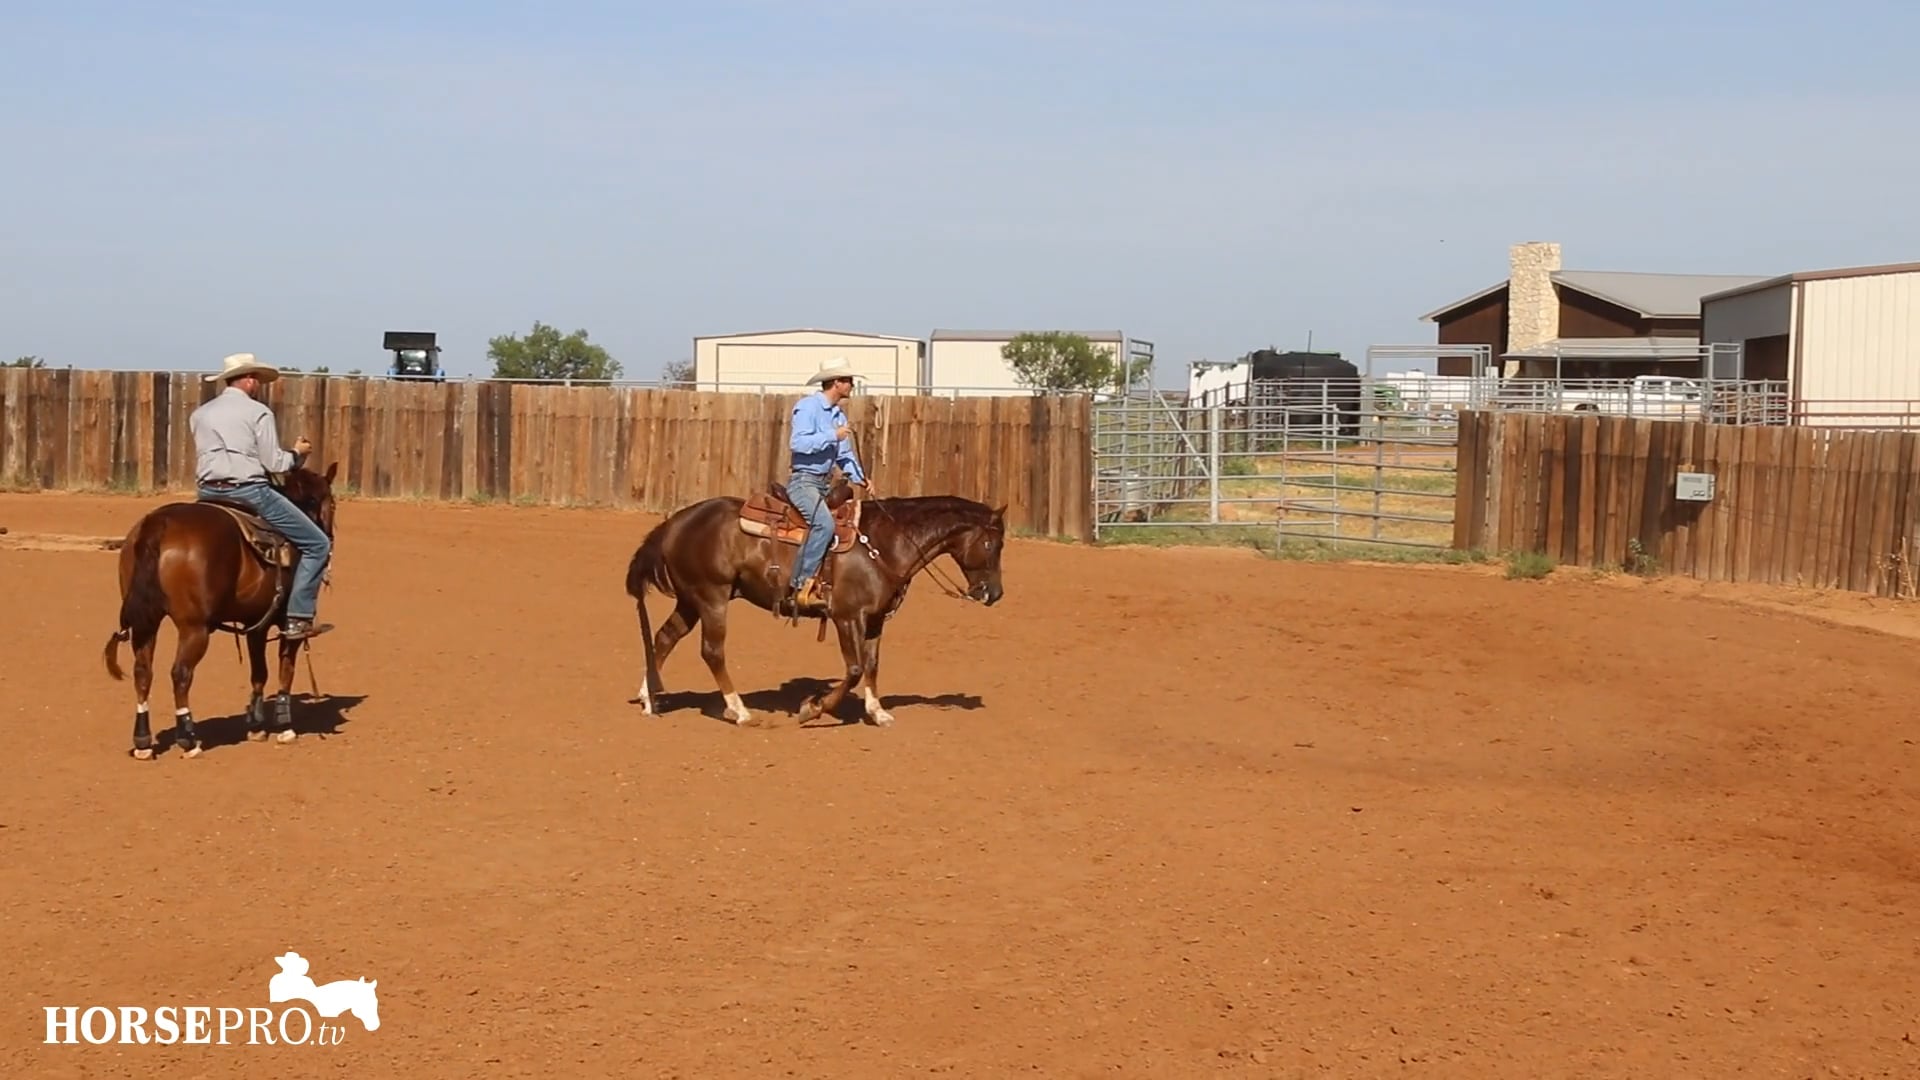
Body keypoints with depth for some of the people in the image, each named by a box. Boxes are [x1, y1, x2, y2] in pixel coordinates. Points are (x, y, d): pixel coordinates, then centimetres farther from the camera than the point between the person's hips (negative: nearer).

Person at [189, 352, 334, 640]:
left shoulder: (200, 414, 13)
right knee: (317, 544, 3)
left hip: (209, 493, 6)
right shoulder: (258, 412, -3)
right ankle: (298, 618, -5)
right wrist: (298, 453, 14)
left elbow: (206, 455, 14)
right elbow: (274, 463, -5)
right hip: (249, 491, -6)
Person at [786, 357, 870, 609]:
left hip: (825, 484, 10)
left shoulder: (839, 415, 16)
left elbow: (844, 454, 20)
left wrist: (859, 478, 3)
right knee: (824, 524, -29)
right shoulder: (807, 407, -10)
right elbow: (798, 442, -23)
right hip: (804, 481, -10)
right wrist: (833, 436, -19)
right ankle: (802, 585, -26)